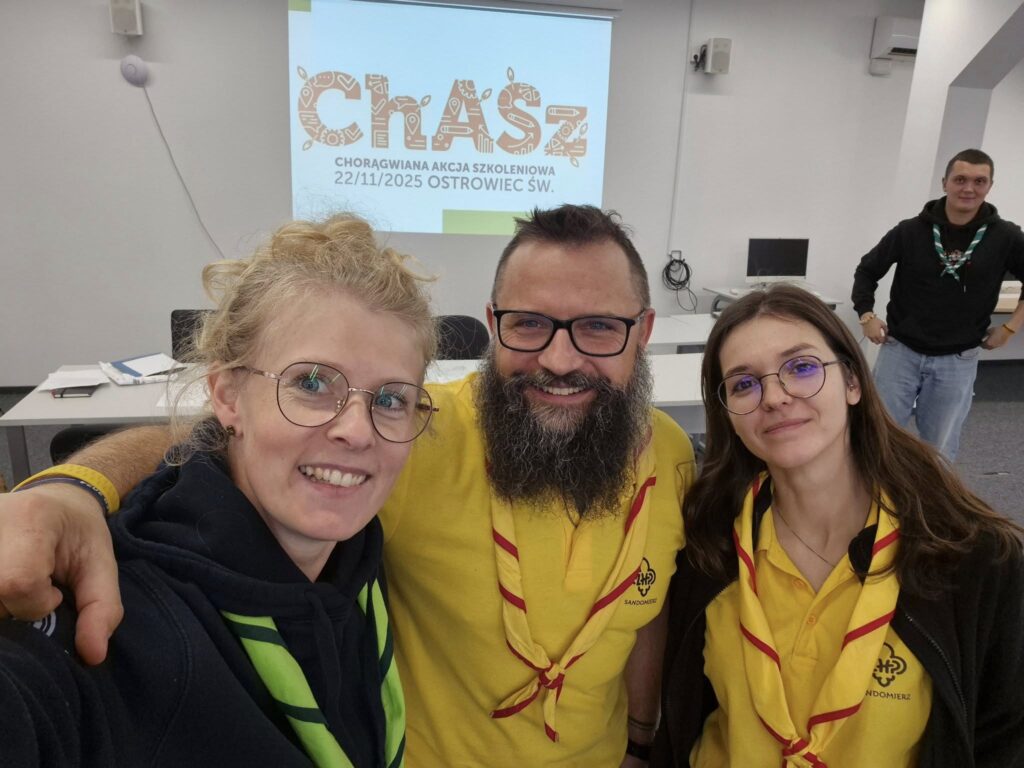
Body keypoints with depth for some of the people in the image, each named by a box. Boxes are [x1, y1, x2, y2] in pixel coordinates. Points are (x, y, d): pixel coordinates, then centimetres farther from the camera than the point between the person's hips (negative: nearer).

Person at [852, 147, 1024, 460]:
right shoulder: (910, 231, -6)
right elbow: (867, 271, 6)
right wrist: (866, 316, -4)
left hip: (958, 362, 1)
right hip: (900, 352, 0)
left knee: (940, 452, 10)